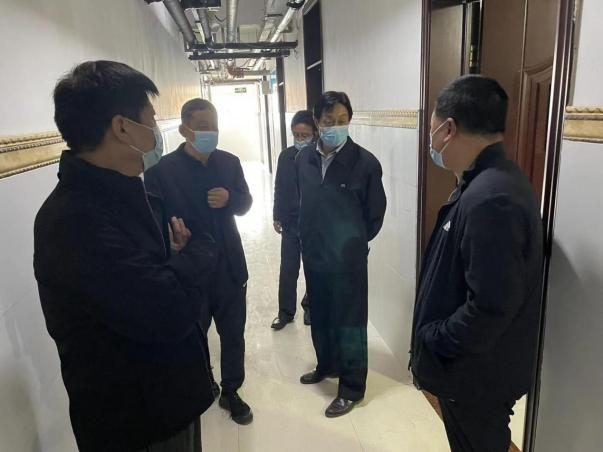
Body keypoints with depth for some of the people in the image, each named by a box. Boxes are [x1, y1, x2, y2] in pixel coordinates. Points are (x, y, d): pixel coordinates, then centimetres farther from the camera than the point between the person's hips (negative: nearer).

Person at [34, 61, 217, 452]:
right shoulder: (75, 218, -28)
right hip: (136, 419, -8)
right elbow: (169, 311, -35)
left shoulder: (123, 193, 3)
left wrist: (182, 251, -15)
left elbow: (156, 265, 8)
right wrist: (200, 249, -16)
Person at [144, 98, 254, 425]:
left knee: (234, 335, 16)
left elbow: (245, 203, 8)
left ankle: (231, 392, 38)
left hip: (230, 268, 4)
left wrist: (229, 198, -15)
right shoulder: (161, 170, -14)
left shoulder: (230, 162, 1)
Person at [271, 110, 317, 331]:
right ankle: (286, 312, 21)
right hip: (290, 223, 2)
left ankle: (309, 306, 32)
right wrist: (277, 217, 7)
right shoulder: (285, 156, -1)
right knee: (288, 269, 8)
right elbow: (279, 188, 6)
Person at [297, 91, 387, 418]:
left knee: (349, 324, 8)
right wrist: (311, 239, 9)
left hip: (348, 259, -5)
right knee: (320, 318, 21)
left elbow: (375, 215, -5)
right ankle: (327, 365, 45)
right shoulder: (304, 159, 0)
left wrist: (351, 242, 4)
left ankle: (352, 388, 26)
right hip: (314, 255, 5)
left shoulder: (365, 163, -14)